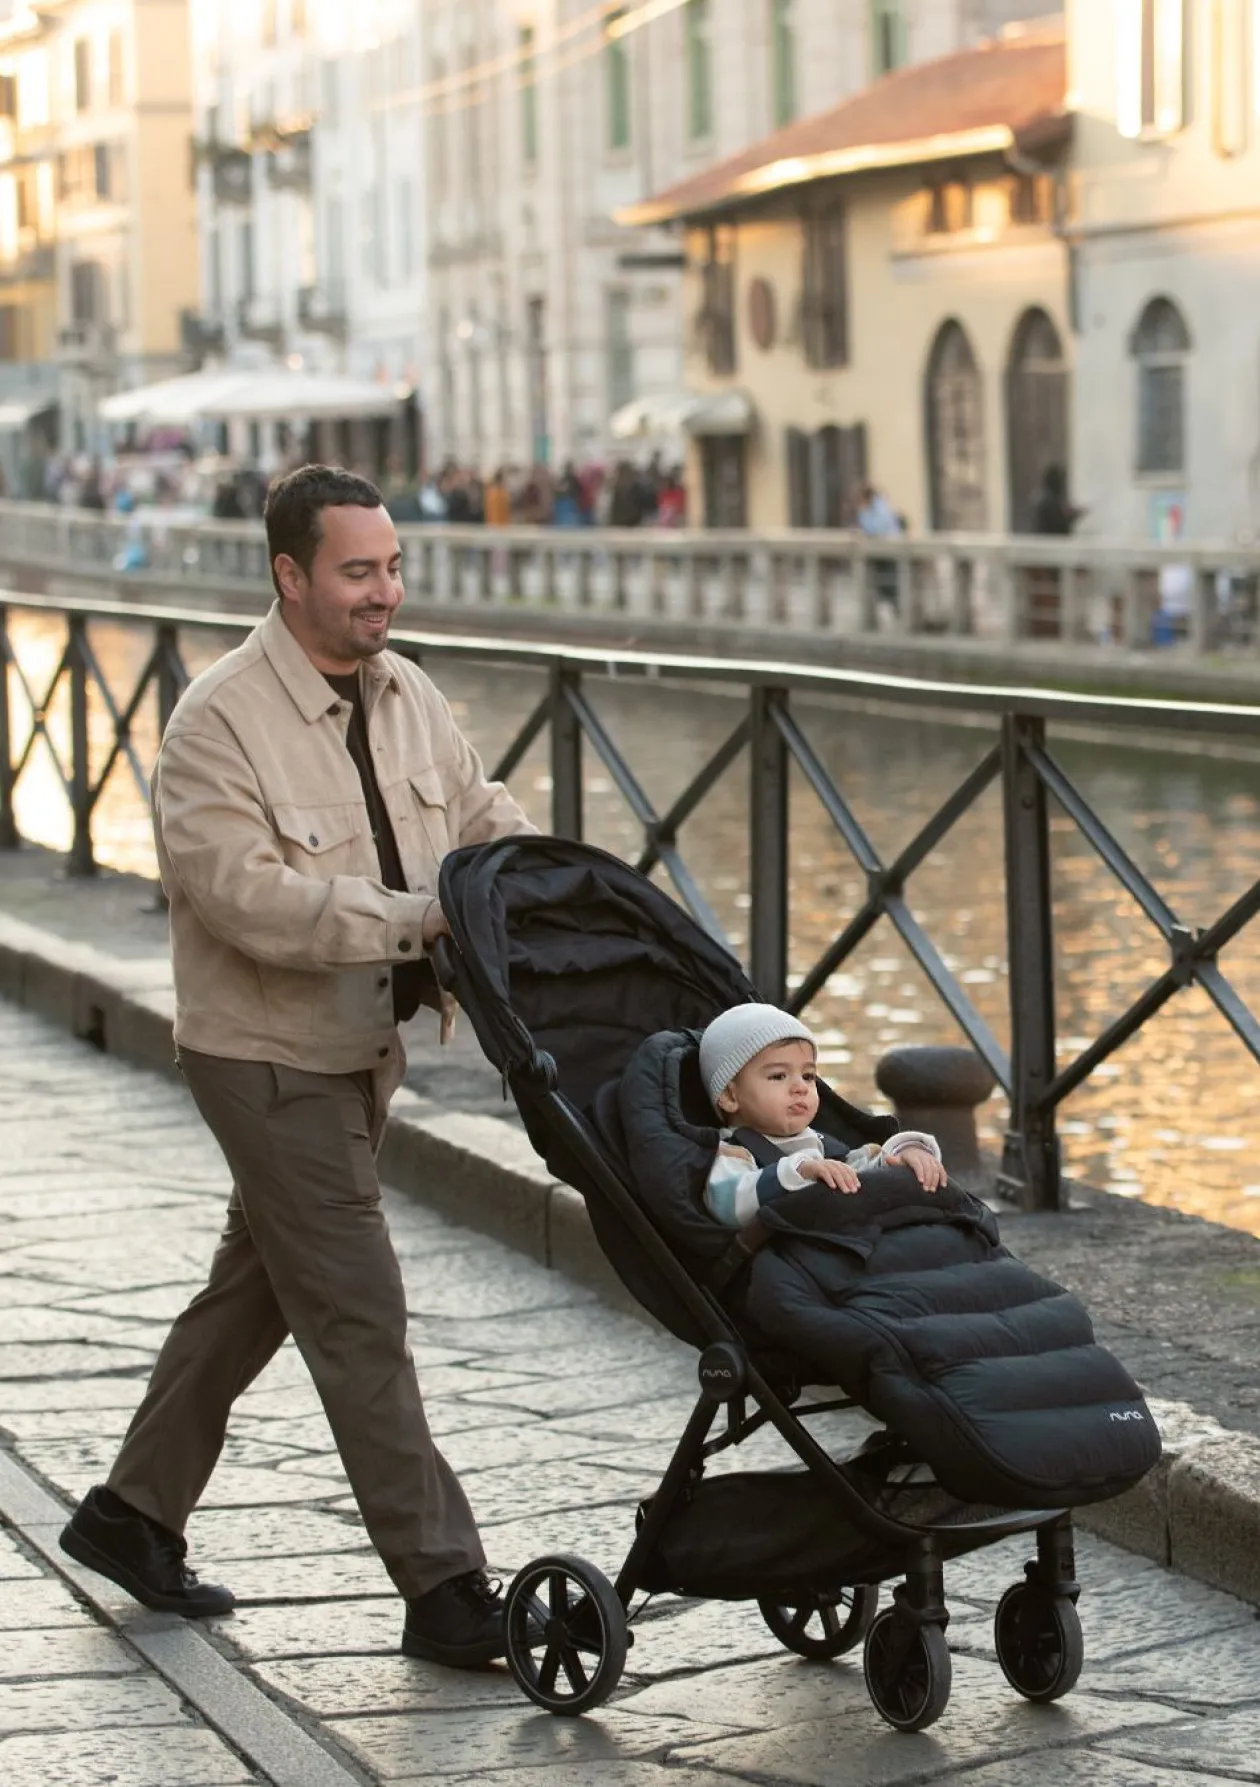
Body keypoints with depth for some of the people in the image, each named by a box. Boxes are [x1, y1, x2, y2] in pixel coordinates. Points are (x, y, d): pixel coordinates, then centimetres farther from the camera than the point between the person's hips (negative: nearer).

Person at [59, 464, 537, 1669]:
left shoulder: (405, 696, 5)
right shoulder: (221, 721, -19)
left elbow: (483, 819, 14)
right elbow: (248, 895, -27)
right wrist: (419, 917, -30)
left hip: (359, 1050, 9)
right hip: (268, 1059, -9)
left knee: (257, 1289, 19)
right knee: (358, 1317, -8)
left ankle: (132, 1513, 35)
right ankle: (444, 1589, -4)